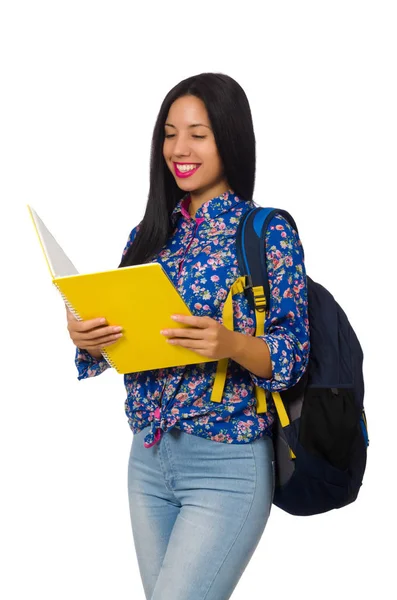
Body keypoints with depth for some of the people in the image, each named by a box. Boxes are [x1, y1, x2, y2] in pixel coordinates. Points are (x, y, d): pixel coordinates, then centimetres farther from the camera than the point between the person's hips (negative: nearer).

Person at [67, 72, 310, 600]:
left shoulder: (269, 233, -6)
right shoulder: (150, 234, 10)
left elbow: (294, 356, -9)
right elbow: (121, 335, 12)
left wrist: (231, 343, -28)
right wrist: (87, 336, -10)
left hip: (228, 466, -6)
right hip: (148, 457, 6)